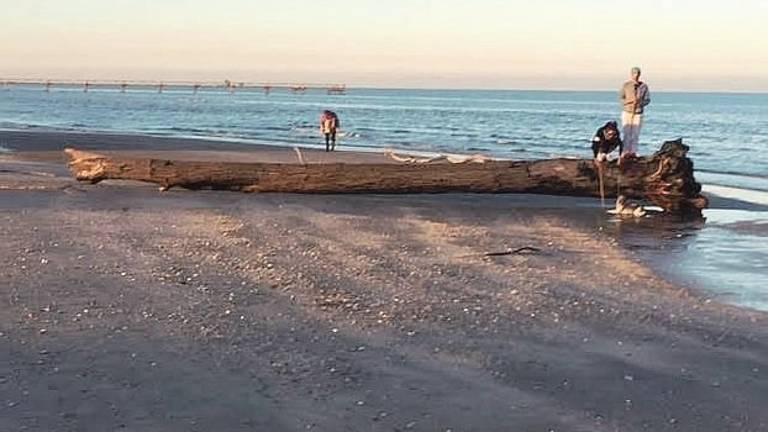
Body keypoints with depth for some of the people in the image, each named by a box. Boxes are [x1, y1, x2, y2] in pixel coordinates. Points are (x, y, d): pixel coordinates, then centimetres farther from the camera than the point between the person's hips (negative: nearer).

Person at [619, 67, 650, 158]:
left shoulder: (644, 86, 1)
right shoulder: (626, 85, 0)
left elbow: (647, 100, 4)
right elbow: (621, 98, 1)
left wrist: (640, 103, -16)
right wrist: (630, 101, -16)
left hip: (638, 113, 1)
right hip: (627, 112, 0)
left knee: (636, 133, -2)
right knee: (627, 133, -4)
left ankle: (633, 151, 2)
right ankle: (626, 151, -2)